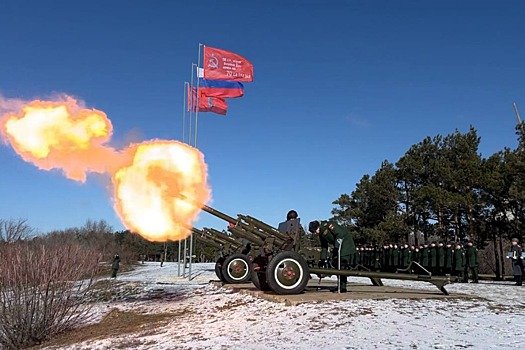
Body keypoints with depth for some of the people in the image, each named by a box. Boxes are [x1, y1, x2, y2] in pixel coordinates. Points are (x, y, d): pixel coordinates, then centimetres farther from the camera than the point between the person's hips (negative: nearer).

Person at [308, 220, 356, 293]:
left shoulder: (329, 225, -20)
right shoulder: (321, 234, 7)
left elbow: (340, 234, -27)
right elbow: (324, 247, 13)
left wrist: (336, 247, -30)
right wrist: (323, 259, 7)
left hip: (346, 245, -10)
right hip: (338, 246, 10)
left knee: (342, 266, -15)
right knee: (337, 265, 9)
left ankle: (343, 287, -14)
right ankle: (340, 285, 18)